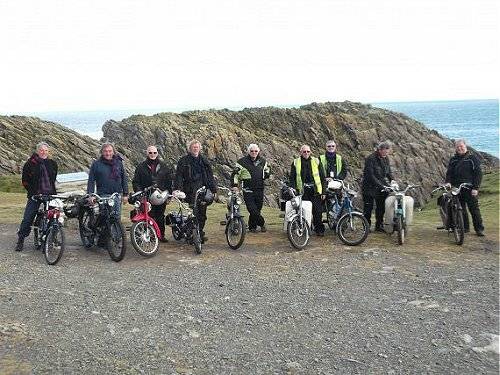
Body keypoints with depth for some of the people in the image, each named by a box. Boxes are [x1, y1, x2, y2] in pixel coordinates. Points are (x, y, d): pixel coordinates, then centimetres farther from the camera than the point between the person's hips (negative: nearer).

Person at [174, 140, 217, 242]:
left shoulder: (203, 160, 17)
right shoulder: (184, 160, 5)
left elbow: (210, 175, 20)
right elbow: (179, 175, 0)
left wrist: (213, 189, 15)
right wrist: (178, 188, -12)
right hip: (191, 190, -4)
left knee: (202, 212, 2)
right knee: (194, 212, -9)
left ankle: (200, 232, 11)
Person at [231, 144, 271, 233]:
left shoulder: (262, 161, 12)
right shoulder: (242, 162, -2)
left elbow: (266, 169, 29)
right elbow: (235, 174, 1)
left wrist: (266, 174, 6)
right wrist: (235, 185, -9)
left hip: (259, 189, 4)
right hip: (248, 190, -4)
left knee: (257, 209, 6)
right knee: (252, 209, -14)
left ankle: (252, 226, 21)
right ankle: (262, 223, 5)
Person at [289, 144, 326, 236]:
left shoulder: (316, 161, 7)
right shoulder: (296, 163, 7)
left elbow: (322, 178, 8)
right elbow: (292, 178, 9)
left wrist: (323, 192, 3)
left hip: (315, 191, 0)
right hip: (302, 191, 0)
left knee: (318, 211, -3)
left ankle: (319, 230, 9)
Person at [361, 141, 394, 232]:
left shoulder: (386, 159, 4)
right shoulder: (370, 159, -18)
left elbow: (389, 172, 15)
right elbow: (370, 175, -23)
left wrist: (392, 180, -5)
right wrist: (381, 186, -28)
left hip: (381, 187, 6)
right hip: (369, 187, -6)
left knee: (381, 207, 8)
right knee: (368, 208, -1)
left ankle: (379, 226, 20)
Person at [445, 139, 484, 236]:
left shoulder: (473, 157, 1)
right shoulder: (453, 159, 14)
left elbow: (478, 173, -3)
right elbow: (449, 173, 12)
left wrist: (475, 188, -11)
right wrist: (448, 182, -9)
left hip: (470, 189, -4)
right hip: (456, 189, 4)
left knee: (474, 209, -4)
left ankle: (479, 229, 2)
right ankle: (464, 227, 17)